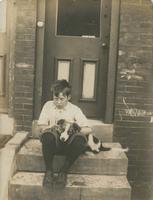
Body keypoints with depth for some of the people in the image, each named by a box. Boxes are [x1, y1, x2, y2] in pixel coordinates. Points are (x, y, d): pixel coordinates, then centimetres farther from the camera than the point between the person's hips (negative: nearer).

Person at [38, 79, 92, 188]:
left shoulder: (75, 109, 4)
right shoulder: (48, 105, 8)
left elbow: (88, 129, -5)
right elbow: (42, 127, 4)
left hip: (68, 144, 0)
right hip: (53, 143, 0)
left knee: (80, 139, -34)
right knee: (47, 135, -36)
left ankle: (64, 171, -15)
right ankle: (49, 171, -16)